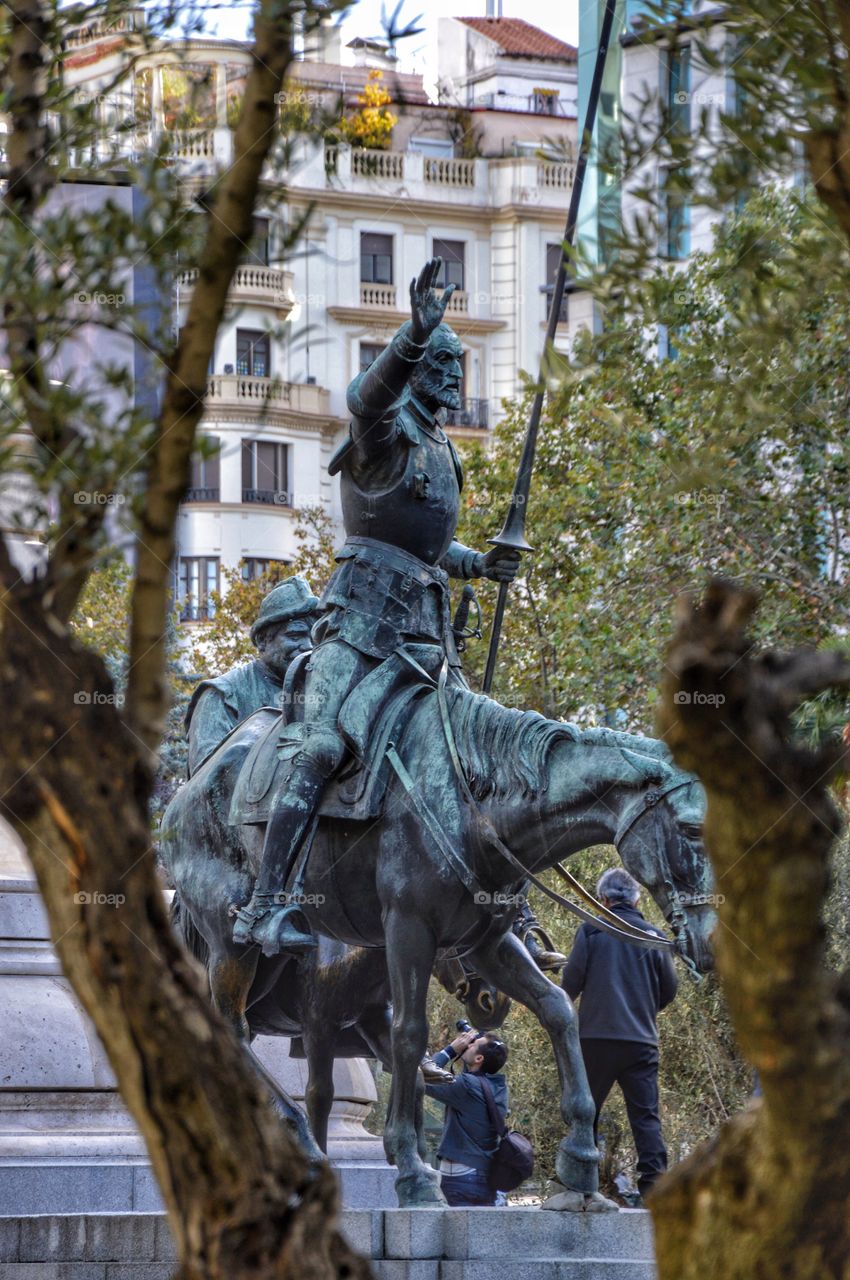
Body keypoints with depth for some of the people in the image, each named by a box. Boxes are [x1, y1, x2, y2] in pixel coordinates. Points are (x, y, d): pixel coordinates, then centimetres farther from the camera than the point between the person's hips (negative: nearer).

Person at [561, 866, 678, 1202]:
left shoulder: (592, 930, 0)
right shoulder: (653, 936, 8)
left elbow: (571, 979, -5)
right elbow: (669, 988, 11)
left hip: (597, 1036, -2)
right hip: (641, 1039, 2)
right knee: (646, 1115, 0)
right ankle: (654, 1181, -12)